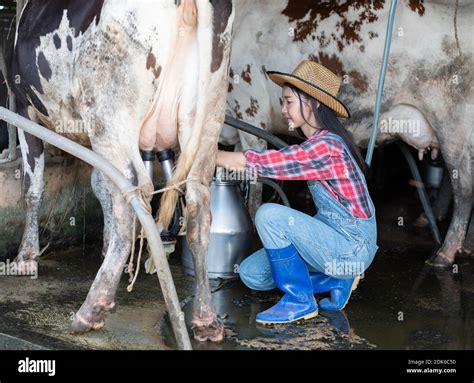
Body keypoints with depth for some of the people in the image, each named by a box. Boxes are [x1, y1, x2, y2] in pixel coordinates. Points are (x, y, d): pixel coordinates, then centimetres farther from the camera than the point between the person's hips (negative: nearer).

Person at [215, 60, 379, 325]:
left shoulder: (325, 147, -24)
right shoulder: (318, 142, 7)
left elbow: (252, 164, -23)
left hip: (353, 248, -9)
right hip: (334, 238, 9)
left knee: (270, 215, -24)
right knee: (251, 273, 3)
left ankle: (300, 301, -8)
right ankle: (338, 280, 10)